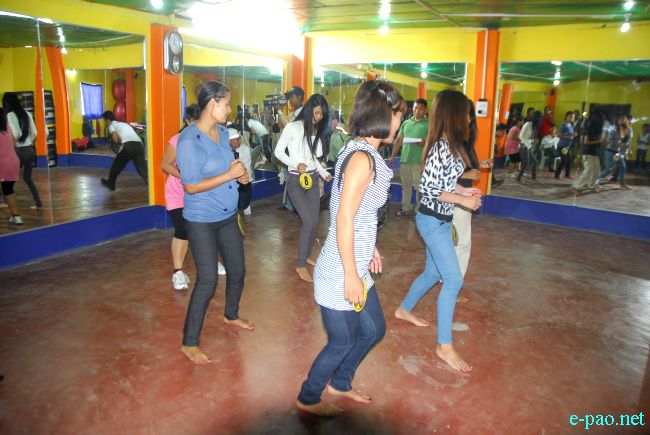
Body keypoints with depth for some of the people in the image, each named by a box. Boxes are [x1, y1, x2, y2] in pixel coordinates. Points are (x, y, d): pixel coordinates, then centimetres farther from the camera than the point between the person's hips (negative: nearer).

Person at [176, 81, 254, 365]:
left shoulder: (222, 132, 3)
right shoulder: (189, 140, -21)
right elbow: (191, 186, -21)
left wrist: (240, 173, -5)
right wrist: (230, 174, -21)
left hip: (227, 215, 8)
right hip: (202, 221, -8)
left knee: (237, 271, 18)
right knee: (207, 281, -4)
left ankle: (231, 315, 46)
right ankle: (189, 343, 14)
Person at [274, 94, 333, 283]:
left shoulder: (316, 131, 10)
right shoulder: (293, 127, -9)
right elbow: (278, 151, -7)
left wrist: (324, 173, 2)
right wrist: (296, 165, -20)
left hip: (313, 179, 7)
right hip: (296, 181, -6)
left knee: (314, 223, 8)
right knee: (308, 222, -13)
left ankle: (306, 256, 29)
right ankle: (301, 265, 1)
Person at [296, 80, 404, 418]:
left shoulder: (363, 152, 7)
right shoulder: (362, 158, -21)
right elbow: (343, 219, -23)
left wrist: (370, 248, 19)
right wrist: (351, 275, -20)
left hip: (356, 269, 9)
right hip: (341, 273, -9)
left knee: (374, 330, 23)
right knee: (342, 342, 11)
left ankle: (339, 383, 45)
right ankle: (308, 399, 36)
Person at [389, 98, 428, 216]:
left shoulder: (429, 124, -1)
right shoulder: (406, 123, 14)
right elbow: (399, 140, 15)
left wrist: (425, 143, -25)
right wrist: (393, 156, 10)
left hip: (420, 161, -5)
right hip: (405, 159, 5)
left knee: (419, 187, -3)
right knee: (405, 185, 11)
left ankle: (420, 209, 6)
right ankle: (406, 208, 20)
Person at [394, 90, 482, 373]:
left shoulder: (449, 145, 7)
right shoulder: (441, 147, -21)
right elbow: (428, 188, -23)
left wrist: (464, 190, 5)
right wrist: (462, 200, -17)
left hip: (439, 220, 10)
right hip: (433, 221, -10)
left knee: (433, 273, 21)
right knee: (453, 279, -7)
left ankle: (404, 310, 43)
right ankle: (444, 345, 3)